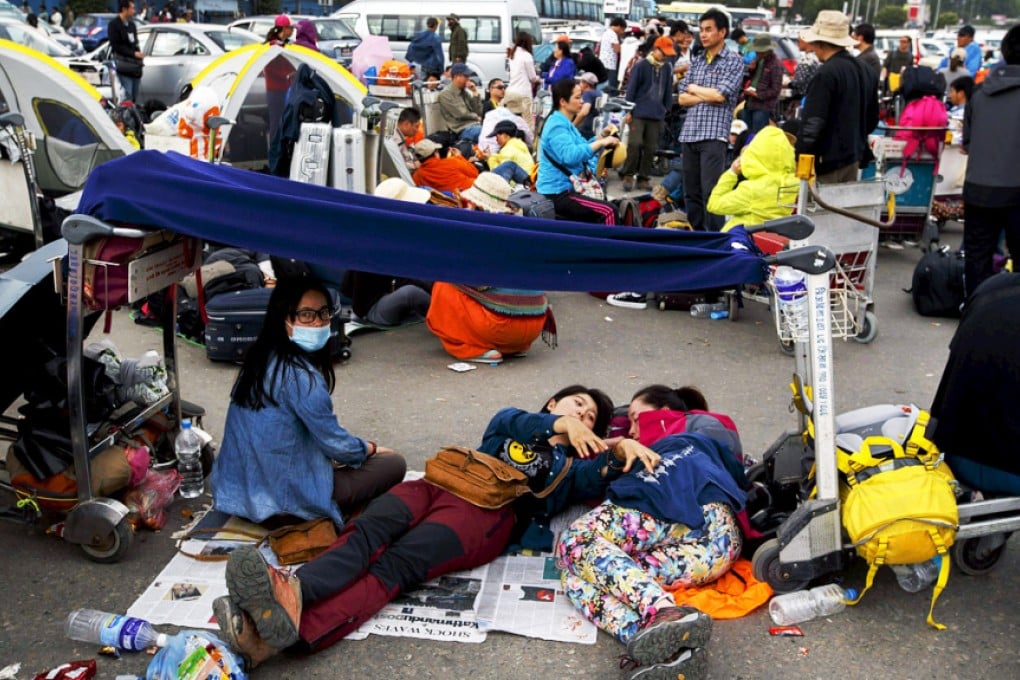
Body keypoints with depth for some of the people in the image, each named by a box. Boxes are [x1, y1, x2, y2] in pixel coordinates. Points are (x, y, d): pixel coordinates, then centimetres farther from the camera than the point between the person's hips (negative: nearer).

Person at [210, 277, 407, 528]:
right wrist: (371, 449, 6)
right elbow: (335, 443, -14)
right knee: (394, 464, 0)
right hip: (284, 499, -9)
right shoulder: (300, 374, -23)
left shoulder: (261, 358, 4)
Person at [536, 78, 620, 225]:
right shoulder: (557, 126, -17)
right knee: (608, 211, -19)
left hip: (562, 188, 11)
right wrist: (601, 142, -30)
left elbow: (581, 150, 19)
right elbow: (570, 155, -33)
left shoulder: (564, 123, 15)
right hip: (556, 193, -11)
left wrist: (601, 137, 4)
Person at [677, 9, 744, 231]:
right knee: (690, 192, 8)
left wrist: (694, 89, 4)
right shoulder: (697, 61, 17)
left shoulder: (734, 61, 1)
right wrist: (707, 95, -5)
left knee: (711, 192, -10)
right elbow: (682, 98, 11)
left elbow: (719, 95, -12)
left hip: (714, 136, -6)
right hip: (689, 134, 6)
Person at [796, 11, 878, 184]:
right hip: (853, 157, 9)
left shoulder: (826, 74, -17)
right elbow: (872, 118, 17)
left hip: (827, 159, -9)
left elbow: (813, 123, -22)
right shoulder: (865, 71, 11)